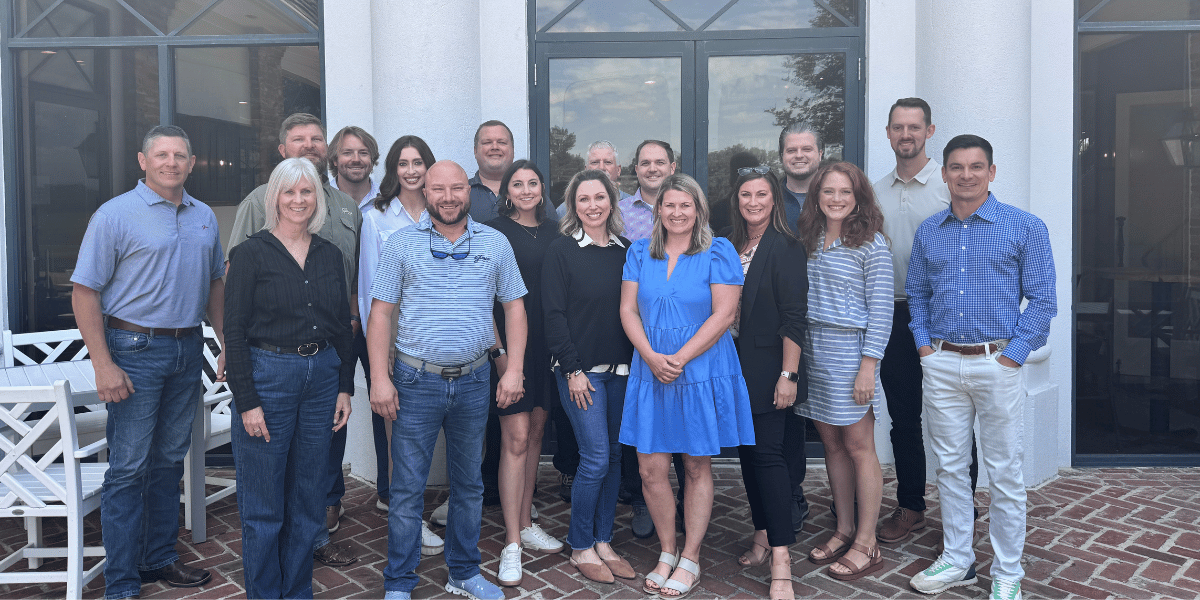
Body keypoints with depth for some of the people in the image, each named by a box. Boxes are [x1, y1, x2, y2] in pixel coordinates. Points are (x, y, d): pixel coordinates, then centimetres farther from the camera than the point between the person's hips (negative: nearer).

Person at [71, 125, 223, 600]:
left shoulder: (204, 217, 9)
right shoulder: (116, 214, -8)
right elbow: (84, 292, -10)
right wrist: (103, 365, -16)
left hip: (188, 349, 6)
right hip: (135, 350, -5)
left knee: (170, 459, 14)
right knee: (128, 467, -1)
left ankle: (159, 560, 28)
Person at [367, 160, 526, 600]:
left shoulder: (495, 243, 4)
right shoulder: (402, 243, -1)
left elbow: (514, 306, 7)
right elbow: (381, 312, -2)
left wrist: (514, 370, -2)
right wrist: (379, 378, -9)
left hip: (473, 381, 2)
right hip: (416, 381, -2)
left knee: (469, 483, 14)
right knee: (408, 487, 4)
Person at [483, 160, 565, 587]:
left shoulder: (553, 233, 11)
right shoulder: (494, 232, -3)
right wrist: (497, 348, -12)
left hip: (547, 344, 5)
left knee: (535, 433, 12)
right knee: (515, 439, -6)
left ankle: (525, 524, 26)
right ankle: (512, 544, 1)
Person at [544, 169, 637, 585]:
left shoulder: (626, 250, 9)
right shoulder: (562, 251, -3)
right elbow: (554, 314, -7)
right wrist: (573, 370, -11)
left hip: (621, 370, 5)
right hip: (580, 371, -5)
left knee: (614, 456, 8)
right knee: (596, 458, -6)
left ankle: (603, 542, 23)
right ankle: (580, 548, 12)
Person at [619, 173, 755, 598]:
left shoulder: (719, 252, -2)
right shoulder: (639, 253, 9)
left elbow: (724, 315, -9)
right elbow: (628, 311, 4)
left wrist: (679, 360, -14)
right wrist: (652, 357, -11)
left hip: (702, 374, -3)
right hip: (650, 373, 3)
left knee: (698, 468, 7)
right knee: (651, 470, 2)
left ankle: (690, 561, 20)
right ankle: (667, 552, 23)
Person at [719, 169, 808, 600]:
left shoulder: (785, 248, -9)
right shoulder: (728, 245, 9)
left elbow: (794, 317, -13)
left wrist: (787, 374, -17)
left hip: (766, 367, -6)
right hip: (732, 363, 6)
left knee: (767, 452, -8)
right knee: (747, 451, 12)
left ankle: (780, 557, -3)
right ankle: (762, 536, 24)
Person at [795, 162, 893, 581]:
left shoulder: (871, 244, -6)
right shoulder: (808, 241, 11)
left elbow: (881, 311, -10)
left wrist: (868, 365, -15)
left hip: (850, 351, -6)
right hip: (812, 351, 6)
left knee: (859, 448, 0)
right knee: (832, 444, 11)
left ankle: (866, 544, 11)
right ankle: (844, 532, 23)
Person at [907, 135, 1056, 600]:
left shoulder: (1025, 227, -1)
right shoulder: (928, 231, 10)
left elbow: (1042, 300, -4)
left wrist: (1011, 356, -11)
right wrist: (924, 345, 4)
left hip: (997, 364, -3)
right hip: (941, 365, 3)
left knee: (1004, 473, 4)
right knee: (950, 467, 11)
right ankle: (957, 560, 25)